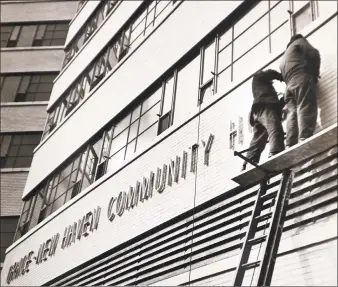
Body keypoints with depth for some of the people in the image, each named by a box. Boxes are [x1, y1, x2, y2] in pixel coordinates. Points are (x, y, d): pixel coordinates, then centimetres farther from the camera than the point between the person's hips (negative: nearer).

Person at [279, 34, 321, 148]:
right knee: (305, 109, -21)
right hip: (302, 79, -7)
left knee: (292, 114, -7)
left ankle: (290, 146, -22)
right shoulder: (299, 41, 19)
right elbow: (313, 54, 2)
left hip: (289, 85, 7)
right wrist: (315, 73, 11)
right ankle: (305, 139, -39)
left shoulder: (285, 56, 39)